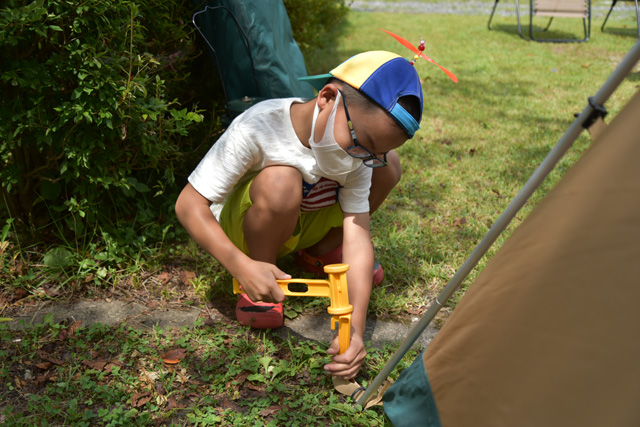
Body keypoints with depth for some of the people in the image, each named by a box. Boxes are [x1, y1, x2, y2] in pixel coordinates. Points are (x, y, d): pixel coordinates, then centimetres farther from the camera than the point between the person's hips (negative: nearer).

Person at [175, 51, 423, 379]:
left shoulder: (360, 157, -20)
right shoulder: (257, 129, -34)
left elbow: (357, 239, -24)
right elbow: (189, 204, -33)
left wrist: (355, 328, -36)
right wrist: (241, 266, -47)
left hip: (300, 224, 5)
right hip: (240, 227, -5)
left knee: (388, 167, -10)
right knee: (281, 180, -39)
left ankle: (318, 253, 8)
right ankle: (255, 289, -14)